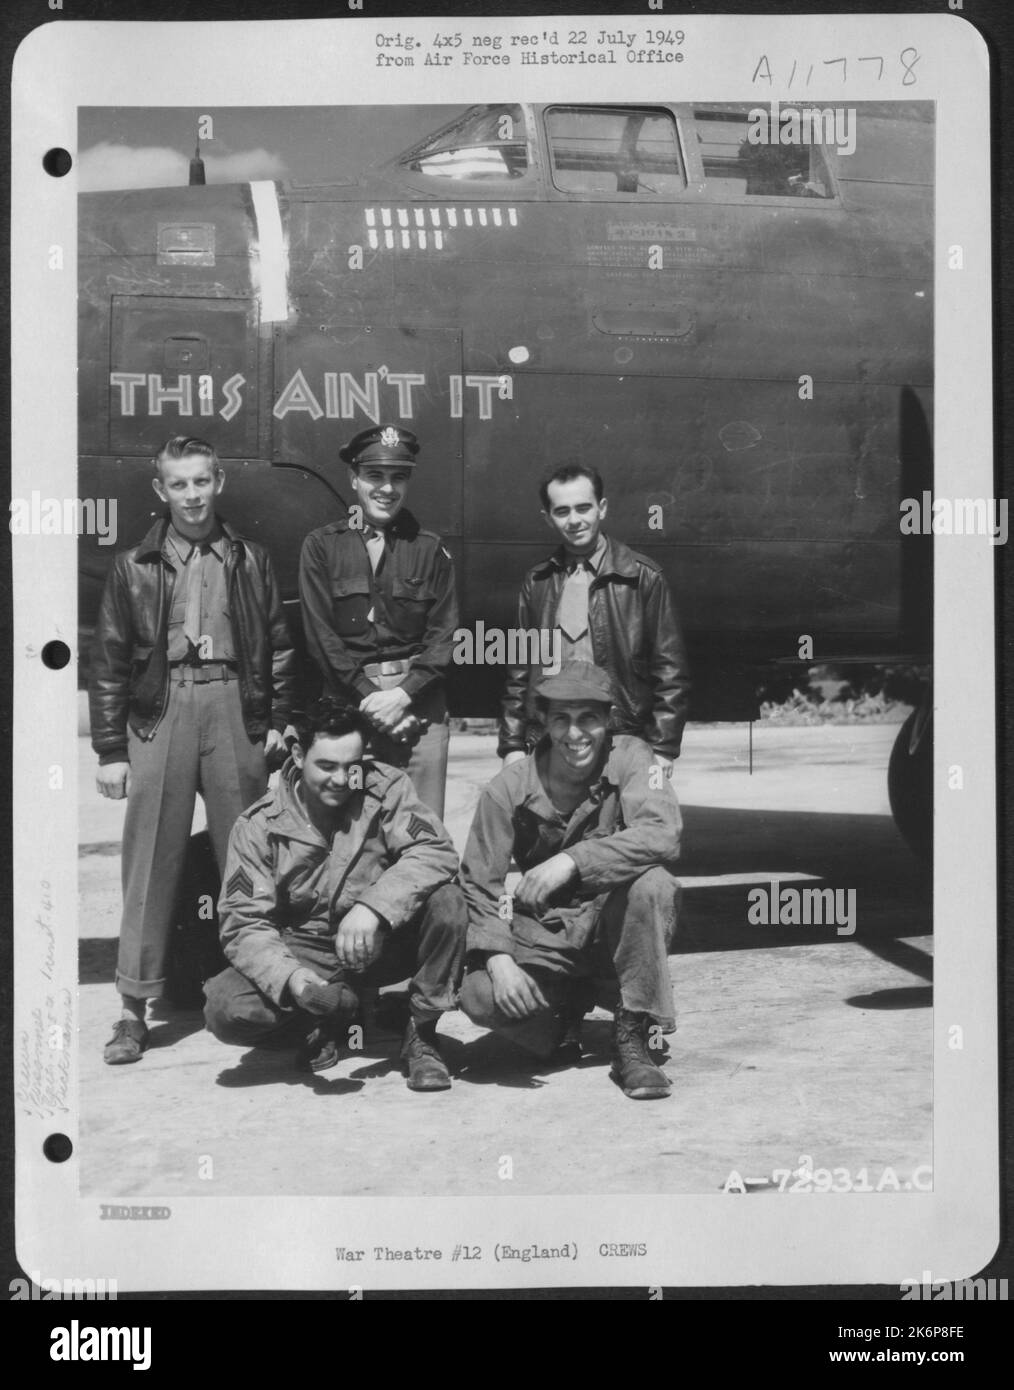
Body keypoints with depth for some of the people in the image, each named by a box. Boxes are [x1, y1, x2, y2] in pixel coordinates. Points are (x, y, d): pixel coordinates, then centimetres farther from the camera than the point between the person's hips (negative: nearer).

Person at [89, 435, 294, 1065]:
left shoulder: (251, 561, 11)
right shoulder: (135, 566, 9)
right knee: (151, 858, -1)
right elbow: (110, 660, 7)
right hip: (160, 711, 0)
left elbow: (279, 648, 12)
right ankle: (135, 1006, 4)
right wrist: (110, 749, 2)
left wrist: (279, 721, 2)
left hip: (236, 705, 1)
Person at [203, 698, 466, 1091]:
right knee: (225, 1010, -26)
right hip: (304, 953, 0)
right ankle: (330, 1016, 3)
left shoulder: (386, 789, -10)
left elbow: (436, 852, -24)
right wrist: (294, 980, -33)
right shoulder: (259, 826, -10)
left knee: (446, 900, -29)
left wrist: (373, 908, -39)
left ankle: (422, 1035, -10)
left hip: (382, 944, 0)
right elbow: (244, 923, -14)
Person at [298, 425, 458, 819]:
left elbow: (444, 635, 4)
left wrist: (403, 695, -9)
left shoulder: (429, 549, 10)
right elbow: (321, 635, 0)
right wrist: (369, 698, -9)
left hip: (418, 701, 1)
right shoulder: (322, 546, 6)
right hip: (349, 700, -1)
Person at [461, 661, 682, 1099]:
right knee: (480, 995, -27)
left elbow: (663, 836, -28)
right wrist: (497, 958, -24)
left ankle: (635, 1038, -16)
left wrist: (573, 860, -38)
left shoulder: (629, 758, -11)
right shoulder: (510, 787, -8)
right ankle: (568, 1009, 10)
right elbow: (478, 886, -7)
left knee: (652, 883, -33)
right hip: (546, 937, 1)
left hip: (614, 928, -1)